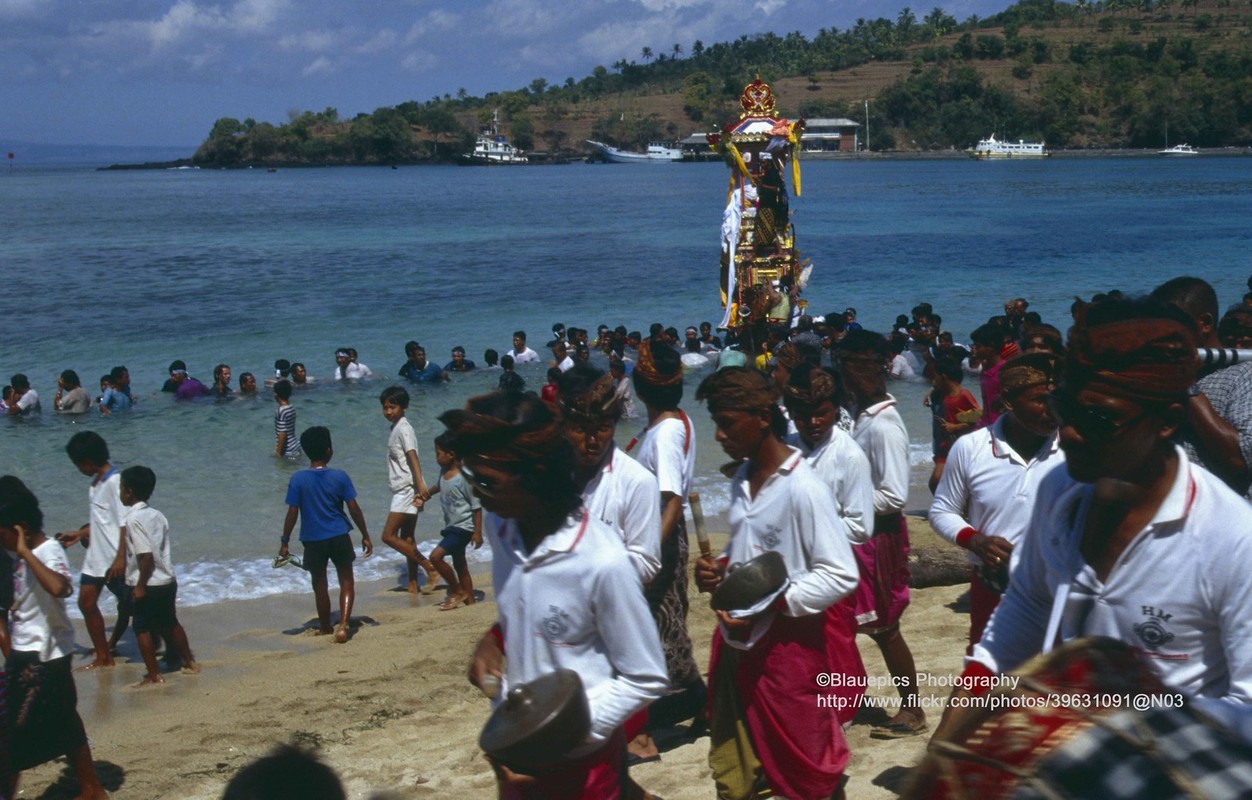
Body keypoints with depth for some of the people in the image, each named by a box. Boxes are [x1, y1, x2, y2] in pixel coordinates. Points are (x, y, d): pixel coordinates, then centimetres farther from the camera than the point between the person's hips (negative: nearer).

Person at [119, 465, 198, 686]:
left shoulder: (133, 518, -17)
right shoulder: (158, 516, 7)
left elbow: (146, 555, -23)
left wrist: (140, 585, -16)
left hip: (148, 585, -8)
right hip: (168, 581, 8)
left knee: (142, 629, 3)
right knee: (170, 624, 22)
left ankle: (154, 675, 4)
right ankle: (189, 662, 32)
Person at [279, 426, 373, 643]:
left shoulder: (298, 479, -9)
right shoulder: (340, 477, -8)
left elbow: (292, 513, -8)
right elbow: (354, 509, -6)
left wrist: (284, 542, 2)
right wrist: (365, 536, 4)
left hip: (313, 540, 0)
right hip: (339, 537, 0)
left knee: (320, 585, 15)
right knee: (346, 581, 9)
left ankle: (325, 628, 29)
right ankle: (343, 624, -9)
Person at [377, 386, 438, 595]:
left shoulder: (403, 428, -12)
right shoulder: (396, 428, 17)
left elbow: (413, 457, -24)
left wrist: (420, 484, -34)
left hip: (407, 490, -10)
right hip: (403, 490, 10)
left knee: (389, 535, -11)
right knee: (406, 538, 12)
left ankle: (430, 568, -11)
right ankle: (413, 584, 16)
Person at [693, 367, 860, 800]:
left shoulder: (803, 488, -18)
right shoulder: (742, 480, 6)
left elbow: (841, 575, -20)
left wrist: (770, 605, -25)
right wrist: (718, 569, -2)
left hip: (786, 647, -8)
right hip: (736, 642, 8)